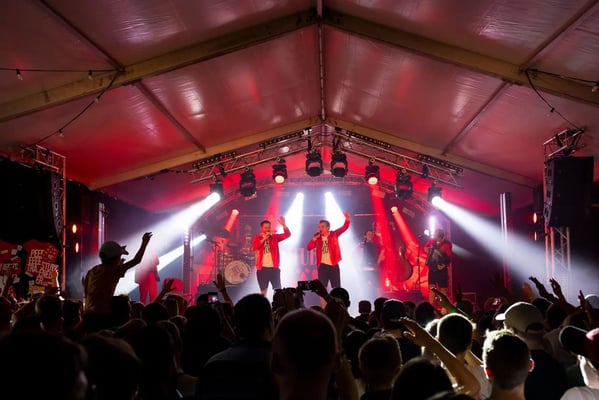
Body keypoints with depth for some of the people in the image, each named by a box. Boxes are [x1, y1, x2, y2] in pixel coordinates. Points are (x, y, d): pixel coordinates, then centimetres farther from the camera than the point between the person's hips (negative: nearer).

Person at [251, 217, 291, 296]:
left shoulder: (274, 237, 7)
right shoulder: (257, 238, 4)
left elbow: (287, 234, -4)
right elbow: (254, 247, -13)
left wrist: (283, 225, -20)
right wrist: (264, 238, -17)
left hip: (274, 267, 1)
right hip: (262, 268, -1)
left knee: (278, 290, 0)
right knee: (263, 290, 5)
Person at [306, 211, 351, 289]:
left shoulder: (333, 234, 0)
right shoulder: (317, 237, 6)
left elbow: (344, 228, -10)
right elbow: (308, 248, -1)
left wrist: (347, 219, -29)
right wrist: (315, 238, -11)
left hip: (334, 266, -2)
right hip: (323, 266, 2)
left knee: (336, 289, 3)